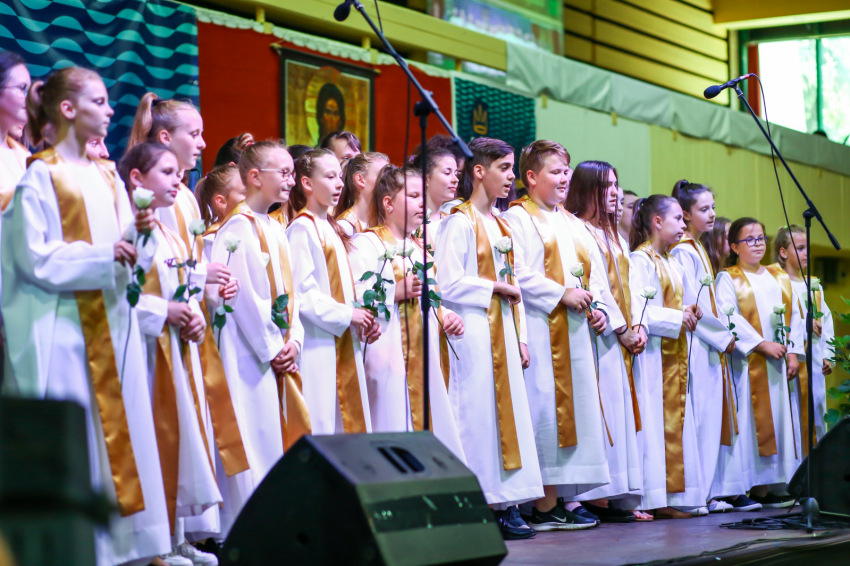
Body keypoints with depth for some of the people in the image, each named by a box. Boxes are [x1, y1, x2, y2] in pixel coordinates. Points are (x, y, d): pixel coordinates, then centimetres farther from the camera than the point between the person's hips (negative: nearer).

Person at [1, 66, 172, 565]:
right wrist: (103, 255, -17)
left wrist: (139, 234, -5)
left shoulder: (108, 177, 14)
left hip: (112, 322, 7)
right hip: (64, 329, -7)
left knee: (123, 426, 5)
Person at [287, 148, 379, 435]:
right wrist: (347, 315, -15)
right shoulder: (302, 228, -9)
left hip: (344, 344, 9)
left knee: (347, 420, 8)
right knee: (320, 423, -8)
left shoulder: (331, 228, 19)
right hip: (318, 345, -9)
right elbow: (302, 293, -17)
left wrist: (364, 318, 3)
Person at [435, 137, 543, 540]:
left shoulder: (501, 226, 18)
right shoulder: (460, 222, -8)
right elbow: (449, 283, -17)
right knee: (478, 412, -8)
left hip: (503, 329, 8)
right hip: (474, 330, -8)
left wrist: (520, 336, 13)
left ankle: (506, 505, 8)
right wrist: (496, 287, -10)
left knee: (509, 409, 5)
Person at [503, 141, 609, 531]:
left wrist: (595, 308, 6)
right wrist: (562, 294, -17)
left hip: (575, 331, 8)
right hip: (541, 329, -8)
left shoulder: (572, 223, 22)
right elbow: (518, 275, -14)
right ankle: (544, 506, -7)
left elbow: (591, 271, 23)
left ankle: (559, 499, 10)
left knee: (575, 408, 6)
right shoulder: (518, 218, -3)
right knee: (545, 409, -10)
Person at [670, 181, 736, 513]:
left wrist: (723, 336, 10)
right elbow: (692, 305, -15)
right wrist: (723, 336, -6)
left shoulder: (698, 250, 19)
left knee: (711, 419, 9)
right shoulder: (682, 252, -10)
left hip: (711, 346, 10)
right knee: (700, 418, -9)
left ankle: (704, 491, 12)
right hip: (696, 345, -10)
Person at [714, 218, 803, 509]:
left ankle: (767, 486, 6)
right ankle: (739, 488, -7)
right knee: (747, 420, -8)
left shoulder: (780, 277, 17)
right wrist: (762, 344, -17)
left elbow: (794, 315, 13)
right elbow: (730, 318, -11)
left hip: (779, 361, 5)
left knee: (779, 417, 2)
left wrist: (793, 351, 0)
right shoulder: (728, 279, 1)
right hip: (747, 360, -5)